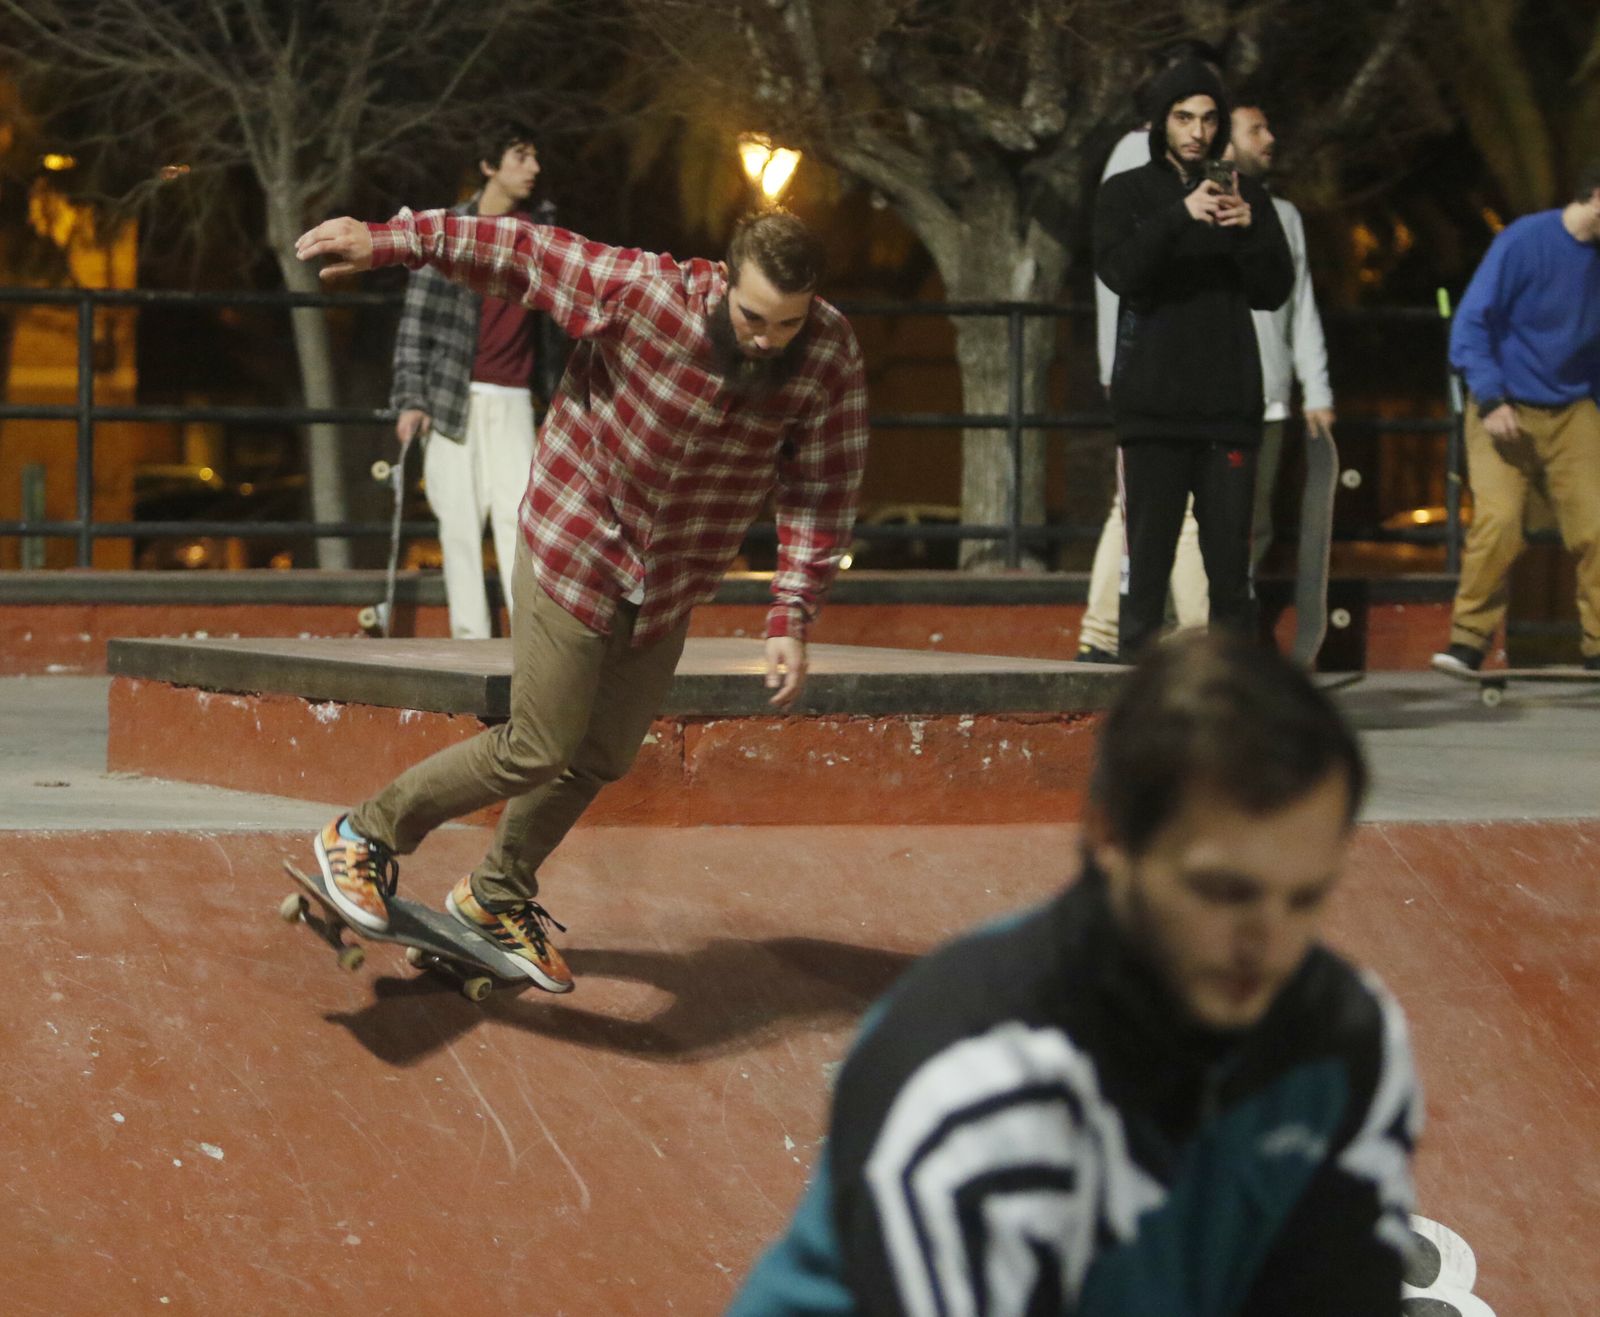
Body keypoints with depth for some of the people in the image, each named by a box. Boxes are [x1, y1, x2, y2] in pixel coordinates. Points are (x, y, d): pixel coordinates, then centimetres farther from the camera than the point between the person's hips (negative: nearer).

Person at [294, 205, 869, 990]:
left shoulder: (829, 360, -16)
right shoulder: (640, 294, -28)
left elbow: (821, 493, -8)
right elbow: (520, 250, -18)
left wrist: (791, 616, -15)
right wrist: (392, 242, -17)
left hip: (671, 587, 5)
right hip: (575, 551, -5)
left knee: (603, 758, 14)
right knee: (539, 750, -6)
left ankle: (498, 898, 36)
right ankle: (368, 835, 14)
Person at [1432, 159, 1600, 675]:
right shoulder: (1524, 241, -10)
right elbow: (1472, 322, -10)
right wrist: (1490, 400, -18)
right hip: (1507, 414, -5)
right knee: (1499, 521, -19)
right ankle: (1468, 643, -8)